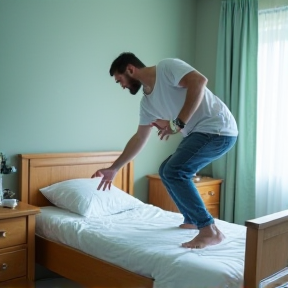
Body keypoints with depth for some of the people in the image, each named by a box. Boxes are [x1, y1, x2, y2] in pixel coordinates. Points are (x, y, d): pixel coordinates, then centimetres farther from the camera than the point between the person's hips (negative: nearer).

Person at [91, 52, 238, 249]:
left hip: (218, 129, -10)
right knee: (167, 171, 16)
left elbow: (199, 81, -24)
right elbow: (139, 139, 19)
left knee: (174, 171, -19)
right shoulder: (147, 102, 14)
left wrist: (178, 123, -23)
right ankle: (192, 220, 27)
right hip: (199, 132, 10)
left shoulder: (167, 67, -9)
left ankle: (210, 231, -14)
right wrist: (113, 169, 22)